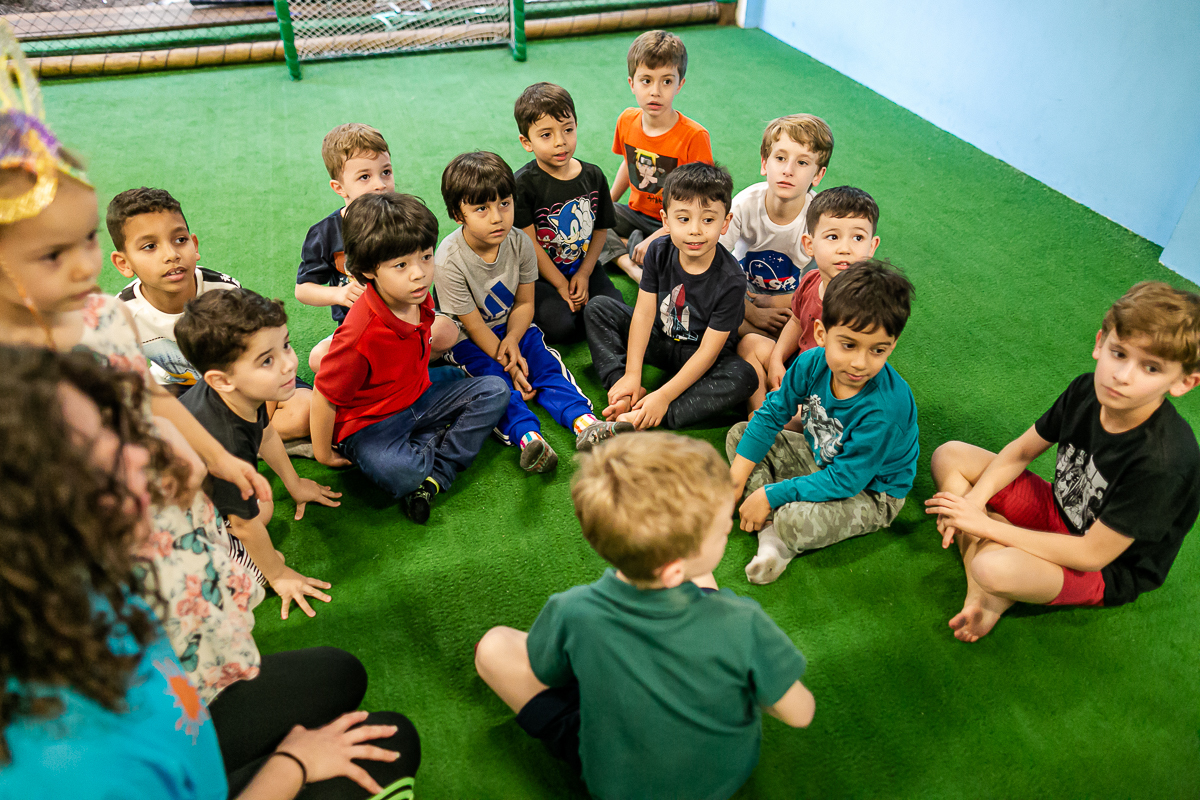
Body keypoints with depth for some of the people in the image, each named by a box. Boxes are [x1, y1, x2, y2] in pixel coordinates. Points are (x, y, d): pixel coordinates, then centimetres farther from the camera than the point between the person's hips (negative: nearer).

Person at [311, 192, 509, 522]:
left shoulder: (420, 300, -7)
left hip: (418, 399, 8)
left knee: (494, 390, -6)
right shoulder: (360, 335, -31)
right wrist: (324, 455, -10)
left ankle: (434, 477, -14)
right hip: (370, 426, -8)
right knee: (398, 472, -38)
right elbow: (325, 396, -19)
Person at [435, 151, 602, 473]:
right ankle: (528, 437, -45)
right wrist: (511, 366, -19)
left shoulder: (520, 243, -11)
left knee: (547, 361, -16)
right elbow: (474, 325, -19)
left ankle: (584, 421, -29)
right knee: (493, 377, -27)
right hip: (466, 338, -4)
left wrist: (512, 340, -20)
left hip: (510, 326, 5)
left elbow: (524, 302, -2)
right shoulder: (449, 261, -25)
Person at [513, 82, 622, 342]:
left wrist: (584, 275, -5)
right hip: (540, 276, -4)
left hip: (584, 268, 4)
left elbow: (600, 229, 5)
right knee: (561, 326, -24)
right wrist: (561, 285, -13)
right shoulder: (523, 184, -14)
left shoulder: (593, 176, -1)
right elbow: (529, 243, -14)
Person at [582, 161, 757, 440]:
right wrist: (632, 375, -21)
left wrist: (664, 395, -31)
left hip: (697, 360, -3)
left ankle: (639, 420, -40)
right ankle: (626, 390, -22)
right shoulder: (659, 252, -14)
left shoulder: (730, 280, -26)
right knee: (598, 307, -6)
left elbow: (708, 351, -25)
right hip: (658, 340, 4)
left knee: (743, 376, -34)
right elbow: (644, 312, -13)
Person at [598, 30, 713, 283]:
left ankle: (636, 244, -10)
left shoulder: (694, 136, -21)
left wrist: (654, 240, -25)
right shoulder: (627, 121, -4)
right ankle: (630, 265, -23)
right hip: (637, 214, 6)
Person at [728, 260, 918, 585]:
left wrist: (771, 494, -26)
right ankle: (770, 532, -11)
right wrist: (737, 475, -6)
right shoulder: (812, 363, -18)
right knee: (740, 434, 0)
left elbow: (844, 480, -30)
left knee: (796, 521, -35)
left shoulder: (885, 409, -37)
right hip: (820, 458, 8)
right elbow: (772, 412, -3)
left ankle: (784, 541, 4)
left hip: (870, 491, -7)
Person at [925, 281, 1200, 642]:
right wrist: (973, 500, -16)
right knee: (949, 455, -5)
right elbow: (1020, 451, 1)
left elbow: (1091, 554, -28)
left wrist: (987, 525, -24)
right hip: (1057, 510, 8)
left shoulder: (1166, 461, -33)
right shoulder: (1086, 390, -14)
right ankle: (979, 597, -13)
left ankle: (999, 595, 0)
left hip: (1108, 569, -7)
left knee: (993, 569, -39)